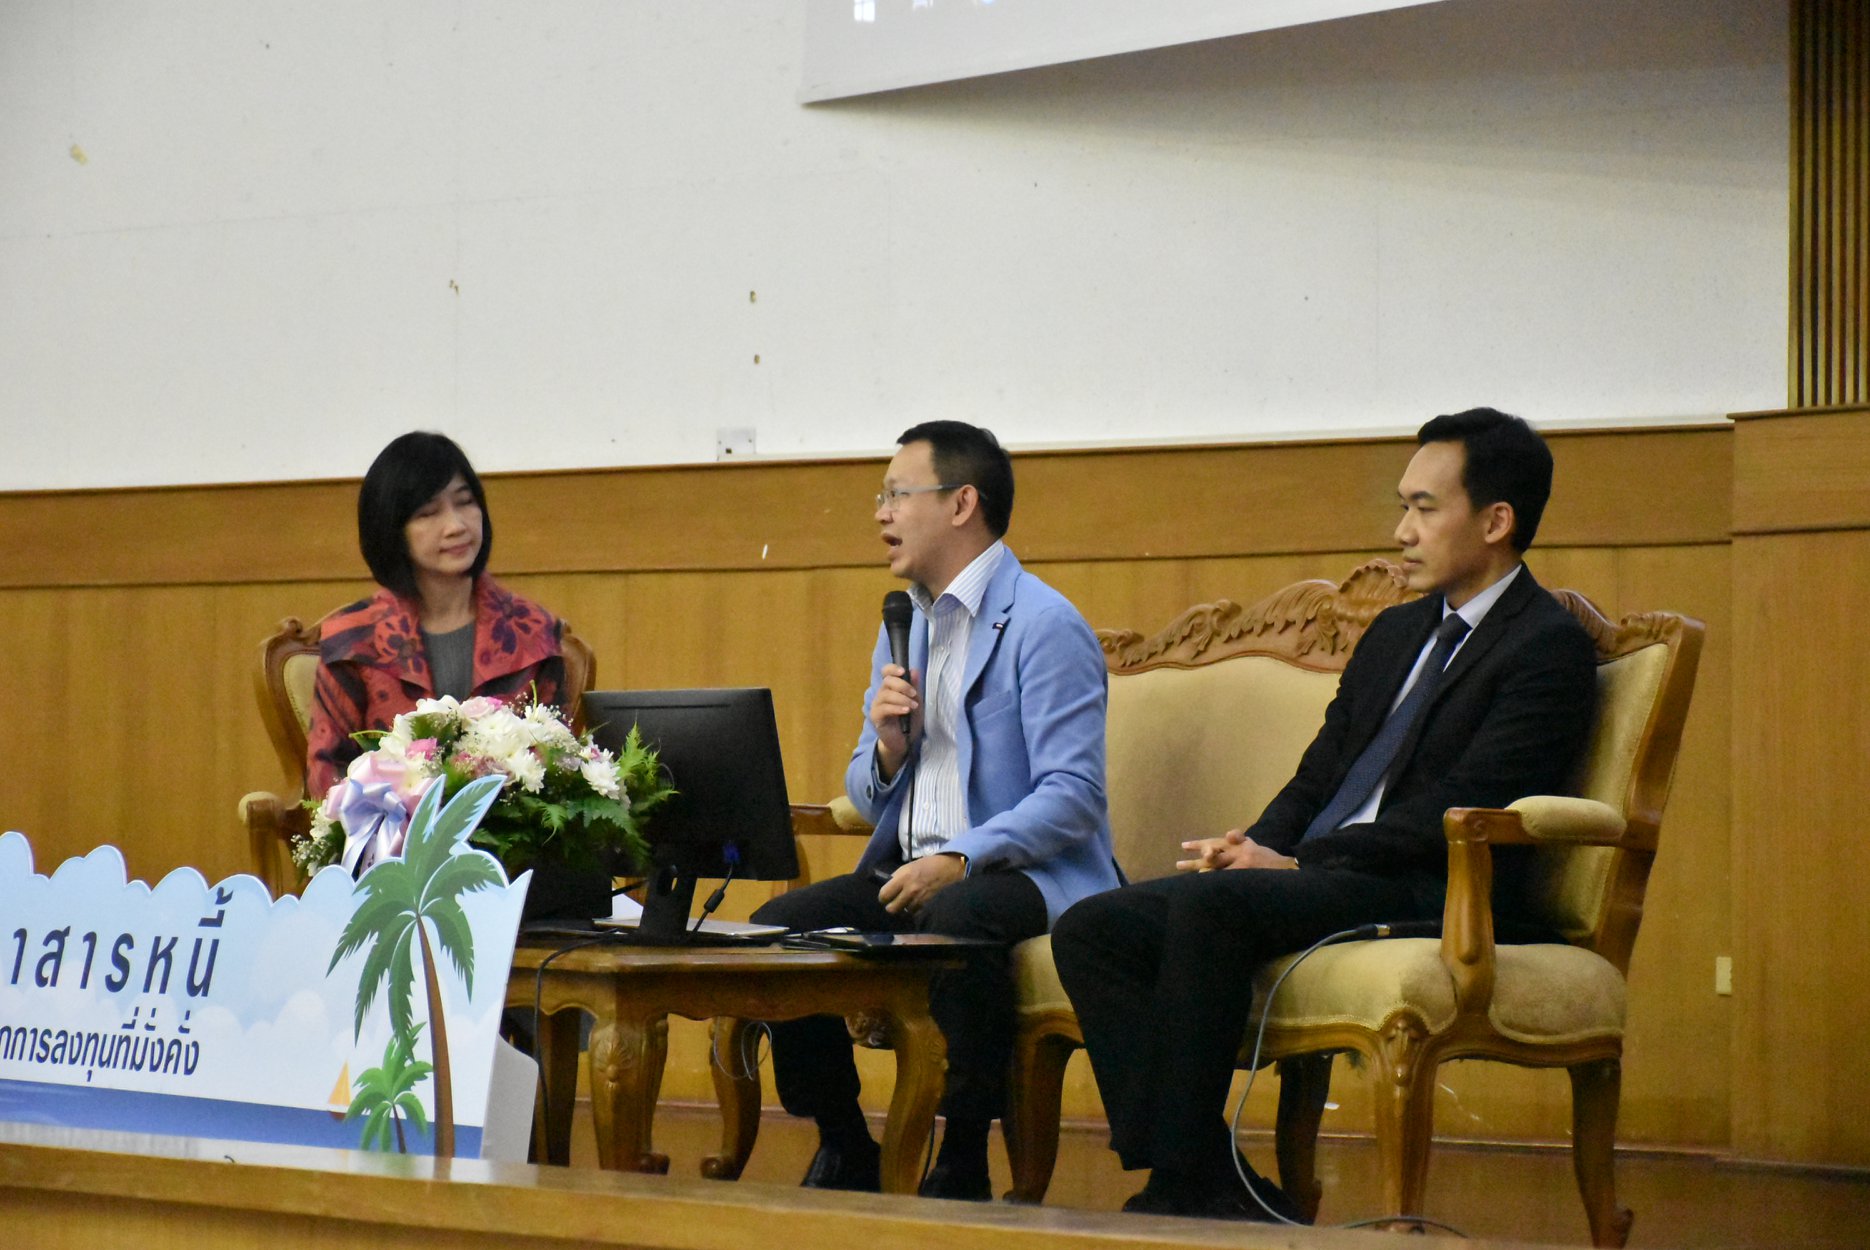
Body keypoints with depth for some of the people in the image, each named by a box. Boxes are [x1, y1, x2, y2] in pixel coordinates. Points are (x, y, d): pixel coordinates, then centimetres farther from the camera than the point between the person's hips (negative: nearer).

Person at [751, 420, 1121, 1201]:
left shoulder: (1043, 625, -9)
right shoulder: (904, 627, 17)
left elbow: (1072, 798, -18)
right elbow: (867, 798, 19)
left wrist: (958, 861, -26)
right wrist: (887, 748, -4)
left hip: (1026, 873, -8)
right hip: (909, 867, 8)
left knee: (955, 916, -38)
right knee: (777, 925, -13)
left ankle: (964, 1164, -22)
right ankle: (843, 1151, 2)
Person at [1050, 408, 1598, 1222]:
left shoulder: (1548, 649, -3)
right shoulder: (1396, 634, 24)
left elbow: (1457, 810, -13)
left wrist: (1297, 863, -16)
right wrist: (1255, 846, 0)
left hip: (1427, 896, -9)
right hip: (1312, 878, 9)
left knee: (1210, 904, -33)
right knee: (1091, 931, -10)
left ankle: (1180, 1185, -28)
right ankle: (1213, 1186, -17)